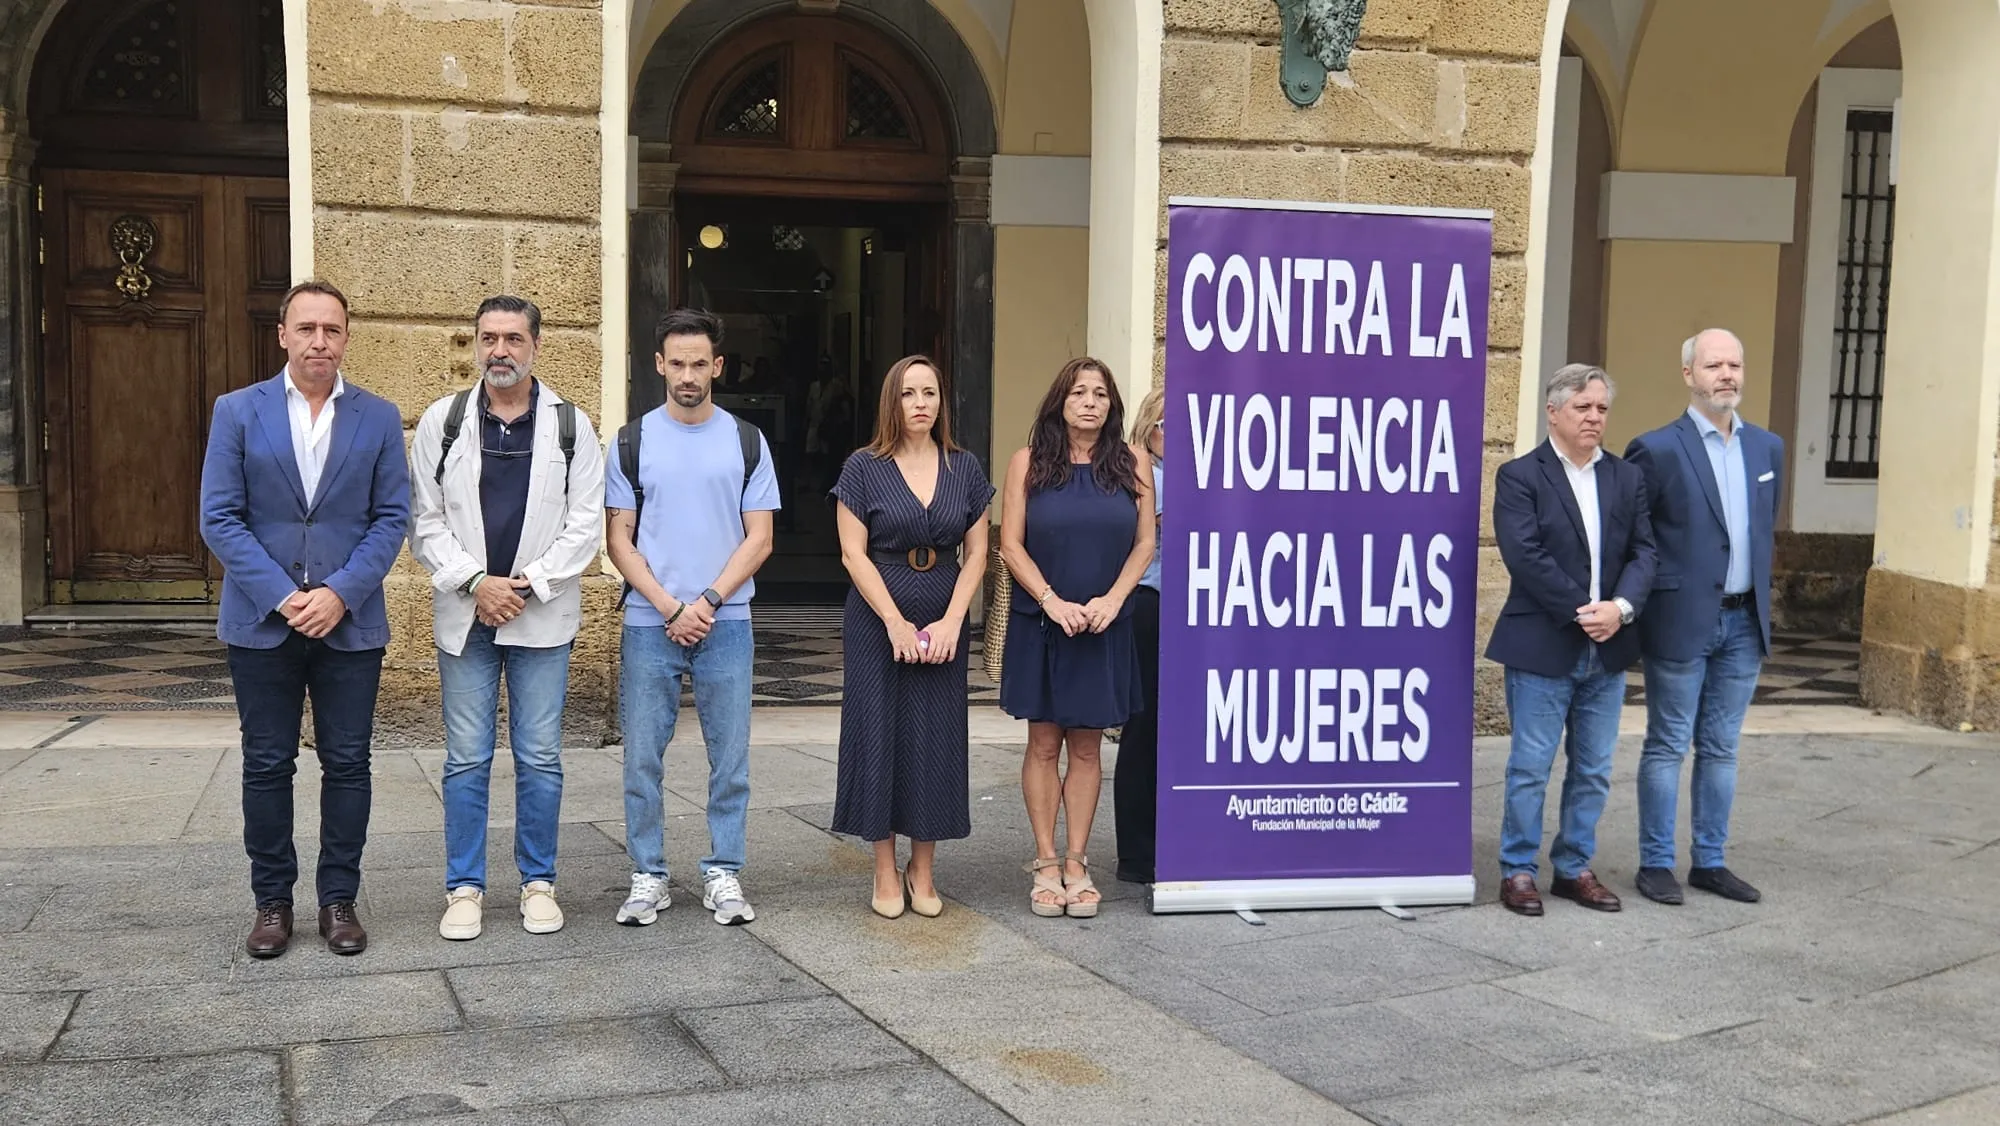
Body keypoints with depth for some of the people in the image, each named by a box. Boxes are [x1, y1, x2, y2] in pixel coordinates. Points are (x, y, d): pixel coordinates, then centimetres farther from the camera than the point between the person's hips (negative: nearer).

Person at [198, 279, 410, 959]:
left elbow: (391, 518, 1)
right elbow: (219, 518, -3)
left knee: (347, 764, 5)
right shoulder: (238, 411, 2)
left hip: (351, 621, 1)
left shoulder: (379, 418, 4)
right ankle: (272, 901, 18)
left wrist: (340, 594, -12)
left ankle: (339, 899, 16)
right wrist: (281, 596, -13)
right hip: (262, 621, 0)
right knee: (267, 766, 7)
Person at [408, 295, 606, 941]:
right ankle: (464, 888, 15)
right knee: (467, 760, 5)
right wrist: (475, 583, -10)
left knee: (540, 759, 5)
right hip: (465, 615, 1)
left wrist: (528, 584, -11)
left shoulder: (571, 426, 2)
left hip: (542, 617, 0)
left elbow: (586, 524, -1)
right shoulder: (442, 422, 4)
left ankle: (538, 883, 18)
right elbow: (425, 522, 2)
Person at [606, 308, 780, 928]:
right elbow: (619, 540, 2)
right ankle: (648, 876, 15)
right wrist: (669, 607, -9)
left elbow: (759, 537, 2)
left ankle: (723, 875, 14)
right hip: (649, 622, 0)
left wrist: (707, 602, -9)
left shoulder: (746, 441, 5)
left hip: (725, 621, 0)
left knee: (730, 755, 4)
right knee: (643, 758, 3)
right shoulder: (633, 441, 5)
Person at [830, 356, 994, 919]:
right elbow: (854, 554, -6)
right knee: (879, 735, 0)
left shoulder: (964, 468, 6)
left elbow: (975, 554, 5)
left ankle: (923, 874, 14)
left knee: (935, 740, 4)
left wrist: (951, 622, -7)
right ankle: (886, 875, 9)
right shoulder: (864, 467, -2)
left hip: (943, 626, 2)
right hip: (876, 623, -2)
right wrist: (896, 623, -13)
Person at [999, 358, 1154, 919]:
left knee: (1086, 747, 6)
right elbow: (1011, 544, -2)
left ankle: (1076, 863, 14)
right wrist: (1052, 601, -13)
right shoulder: (1030, 462, 0)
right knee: (1044, 744, 3)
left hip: (1104, 628, 1)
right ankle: (1045, 865, 11)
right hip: (1040, 625, -1)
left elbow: (1145, 544, 3)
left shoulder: (1132, 464, 3)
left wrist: (1111, 600, -11)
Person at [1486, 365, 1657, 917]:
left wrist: (1619, 608, -12)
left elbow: (1643, 552, 5)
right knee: (1530, 768, 1)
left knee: (1594, 771, 11)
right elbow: (1525, 555, -14)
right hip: (1542, 647, -5)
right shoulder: (1520, 476, -5)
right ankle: (1517, 870, 13)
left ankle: (1574, 867, 23)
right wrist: (1580, 612, -16)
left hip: (1608, 647, 5)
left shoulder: (1627, 478, 11)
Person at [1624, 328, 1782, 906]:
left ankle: (1709, 861, 22)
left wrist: (1758, 601, 15)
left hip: (1744, 623, 5)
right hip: (1682, 622, -5)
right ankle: (1656, 864, 13)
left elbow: (1764, 528, 18)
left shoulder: (1768, 447, 9)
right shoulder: (1657, 448, -9)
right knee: (1667, 746, 3)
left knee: (1721, 749, 12)